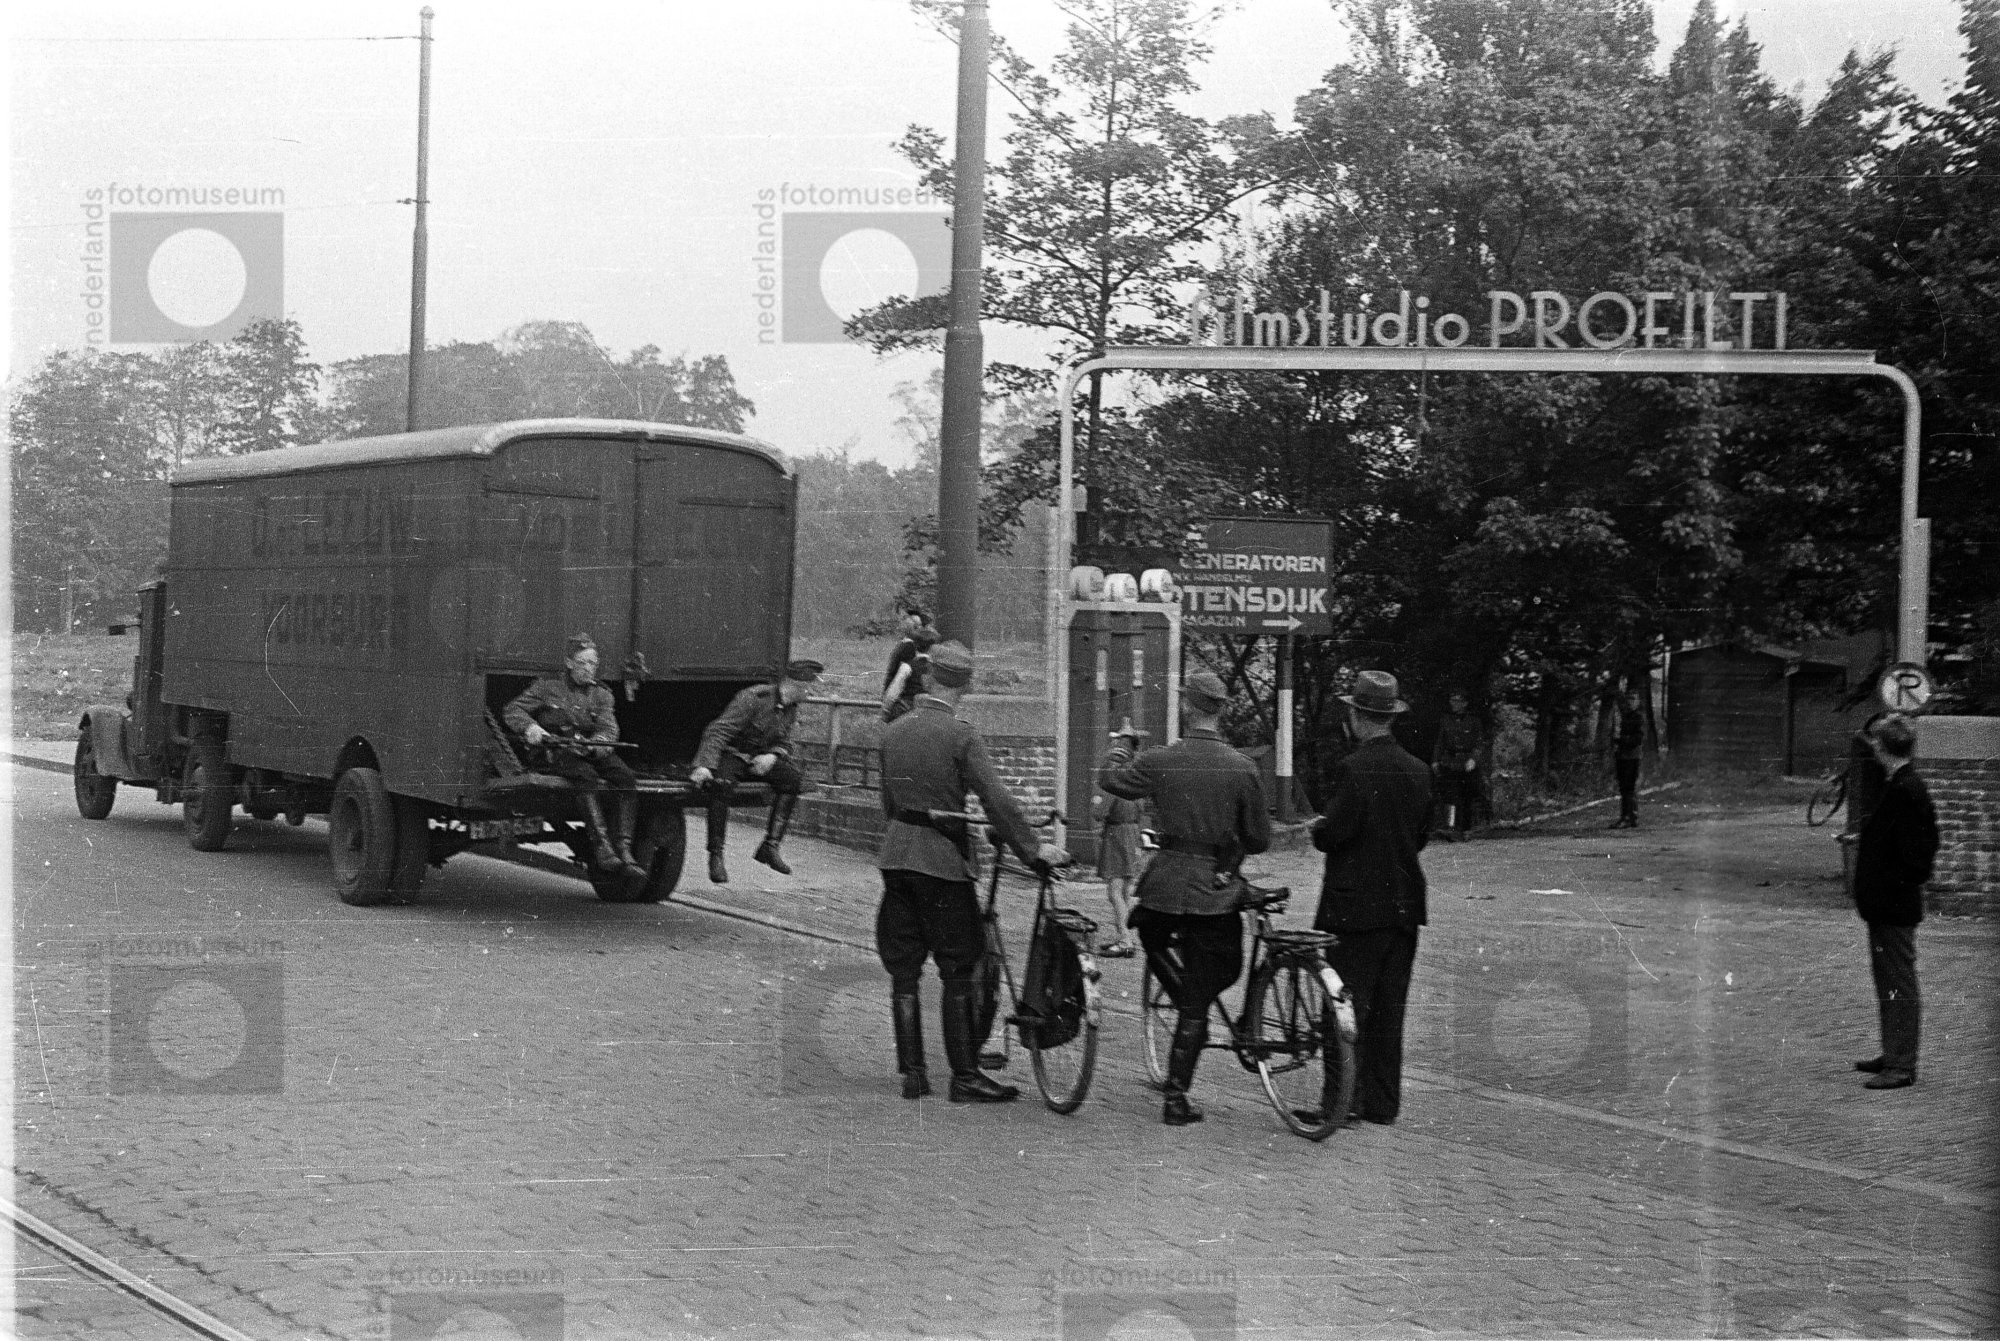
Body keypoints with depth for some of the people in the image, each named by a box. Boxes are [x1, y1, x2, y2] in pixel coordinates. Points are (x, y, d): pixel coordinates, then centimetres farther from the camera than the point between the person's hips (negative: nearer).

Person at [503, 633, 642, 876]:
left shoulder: (602, 694, 18)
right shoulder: (549, 686, 11)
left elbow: (608, 729, 4)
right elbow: (512, 710, 5)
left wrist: (594, 744, -21)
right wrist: (529, 726, -18)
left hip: (591, 751, 4)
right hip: (552, 751, -4)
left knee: (626, 780, -25)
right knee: (587, 777, -36)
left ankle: (622, 847, -31)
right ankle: (600, 844, -45)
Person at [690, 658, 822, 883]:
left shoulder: (791, 708, 3)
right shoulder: (755, 698, -22)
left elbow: (784, 744, 11)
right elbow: (718, 730, -25)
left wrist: (772, 755, -15)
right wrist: (705, 765, -37)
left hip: (757, 758, 7)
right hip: (729, 754, -7)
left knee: (792, 778, -17)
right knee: (721, 785, -37)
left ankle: (770, 846, -15)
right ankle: (715, 855, -28)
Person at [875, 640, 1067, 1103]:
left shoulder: (894, 731, 7)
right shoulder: (959, 735, -13)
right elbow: (997, 800, -15)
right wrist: (1034, 849, -7)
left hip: (896, 856, 6)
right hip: (943, 857, -6)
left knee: (903, 970, 9)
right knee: (959, 971, 0)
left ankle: (912, 1073, 12)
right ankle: (965, 1077, 1)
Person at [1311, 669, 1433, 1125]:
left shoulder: (1353, 769, -16)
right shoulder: (1417, 770, 6)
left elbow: (1334, 834, -18)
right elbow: (1421, 835, 12)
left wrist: (1318, 830, 3)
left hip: (1356, 904, -7)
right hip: (1404, 905, 7)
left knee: (1348, 1006, -1)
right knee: (1388, 1010, 12)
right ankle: (1383, 1102, 17)